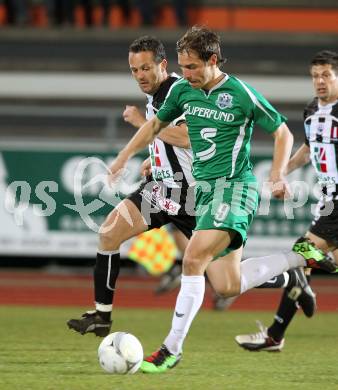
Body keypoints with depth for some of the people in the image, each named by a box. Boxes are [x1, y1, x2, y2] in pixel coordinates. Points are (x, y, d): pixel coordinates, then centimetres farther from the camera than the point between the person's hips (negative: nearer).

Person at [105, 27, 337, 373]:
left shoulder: (242, 95, -12)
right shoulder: (181, 90, 4)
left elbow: (282, 133, -2)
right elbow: (156, 124, 22)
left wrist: (278, 174, -14)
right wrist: (123, 158, 18)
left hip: (235, 187, -7)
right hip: (203, 188, 7)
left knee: (193, 259, -23)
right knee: (227, 286, 5)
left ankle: (172, 349, -15)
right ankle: (301, 256, 24)